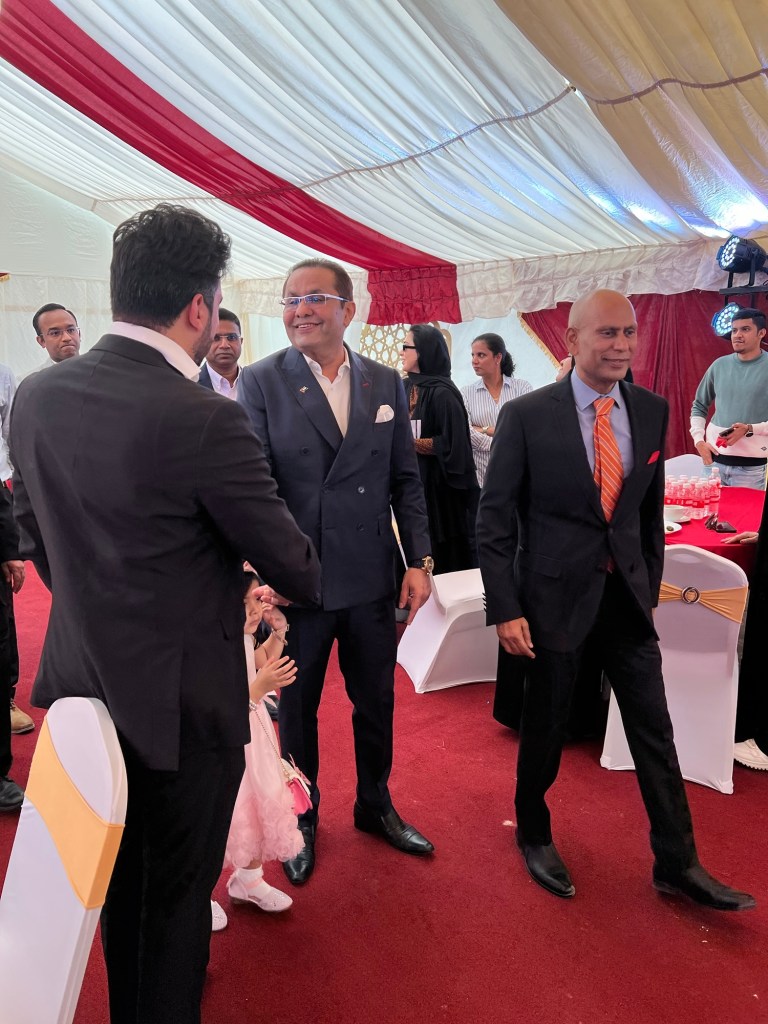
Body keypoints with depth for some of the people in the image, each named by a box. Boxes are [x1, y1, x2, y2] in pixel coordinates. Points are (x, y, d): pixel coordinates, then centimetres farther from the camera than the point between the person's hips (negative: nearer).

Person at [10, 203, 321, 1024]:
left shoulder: (35, 396, -3)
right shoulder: (203, 419, -25)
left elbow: (35, 536, 9)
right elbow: (291, 566, -15)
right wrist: (313, 587, 8)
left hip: (84, 678, 7)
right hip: (181, 697, -7)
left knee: (121, 874, 28)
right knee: (176, 888, 16)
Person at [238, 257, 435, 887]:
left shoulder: (386, 383, 3)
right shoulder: (261, 382, -7)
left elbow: (405, 479, 6)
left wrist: (420, 561, 0)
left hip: (372, 576, 3)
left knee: (376, 701, 18)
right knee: (297, 706, 16)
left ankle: (375, 805, 44)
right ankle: (302, 818, 41)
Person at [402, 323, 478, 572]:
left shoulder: (442, 393, -15)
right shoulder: (406, 388, 8)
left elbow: (452, 443, -19)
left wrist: (410, 443, -14)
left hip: (442, 488, -7)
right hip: (414, 484, 7)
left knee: (448, 555, 3)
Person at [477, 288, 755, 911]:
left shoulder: (651, 411, 2)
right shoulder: (527, 415, -11)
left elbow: (652, 509, 11)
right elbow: (495, 520, -9)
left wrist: (650, 585, 11)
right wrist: (505, 610, -12)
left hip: (627, 594, 4)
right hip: (556, 594, -3)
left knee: (654, 728, 10)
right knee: (546, 726, 12)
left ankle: (677, 864, 28)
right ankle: (535, 835, 38)